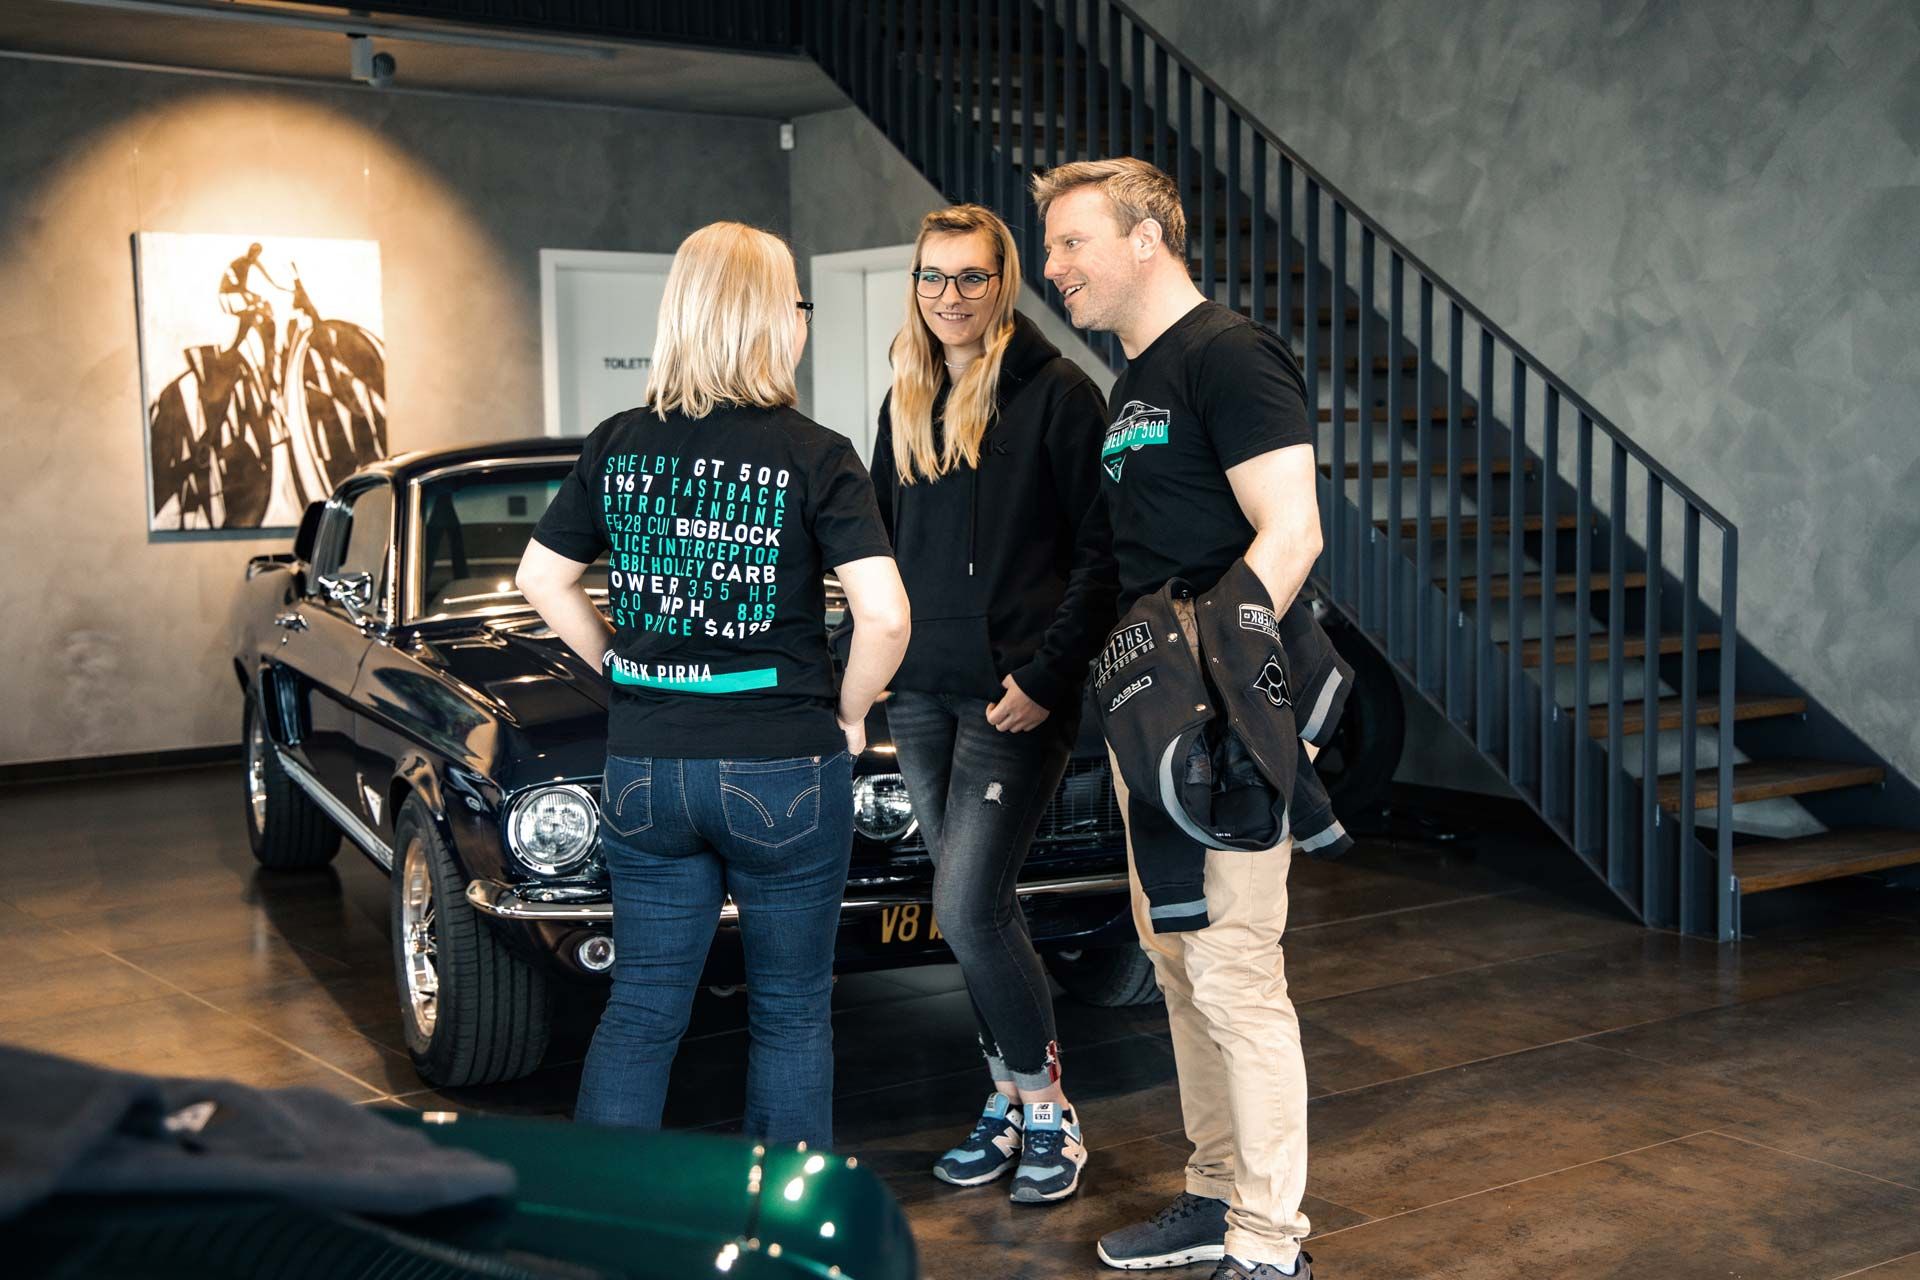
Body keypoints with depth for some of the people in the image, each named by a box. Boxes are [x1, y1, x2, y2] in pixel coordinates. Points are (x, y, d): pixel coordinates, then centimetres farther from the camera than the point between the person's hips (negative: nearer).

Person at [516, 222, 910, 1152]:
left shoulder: (618, 444, 2)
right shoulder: (815, 457, -11)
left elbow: (541, 579, 10)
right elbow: (884, 615, -19)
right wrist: (850, 715, -3)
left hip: (643, 768, 4)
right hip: (782, 770, -3)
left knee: (640, 1009, 14)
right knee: (790, 1014, 12)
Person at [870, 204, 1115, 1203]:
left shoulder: (1055, 392, -7)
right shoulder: (907, 400, 13)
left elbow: (1100, 552, -10)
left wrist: (1046, 676, -16)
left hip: (1014, 697, -6)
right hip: (921, 694, 6)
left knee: (967, 911, -10)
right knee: (980, 907, 12)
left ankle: (1049, 1109, 8)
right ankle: (1008, 1102, 25)